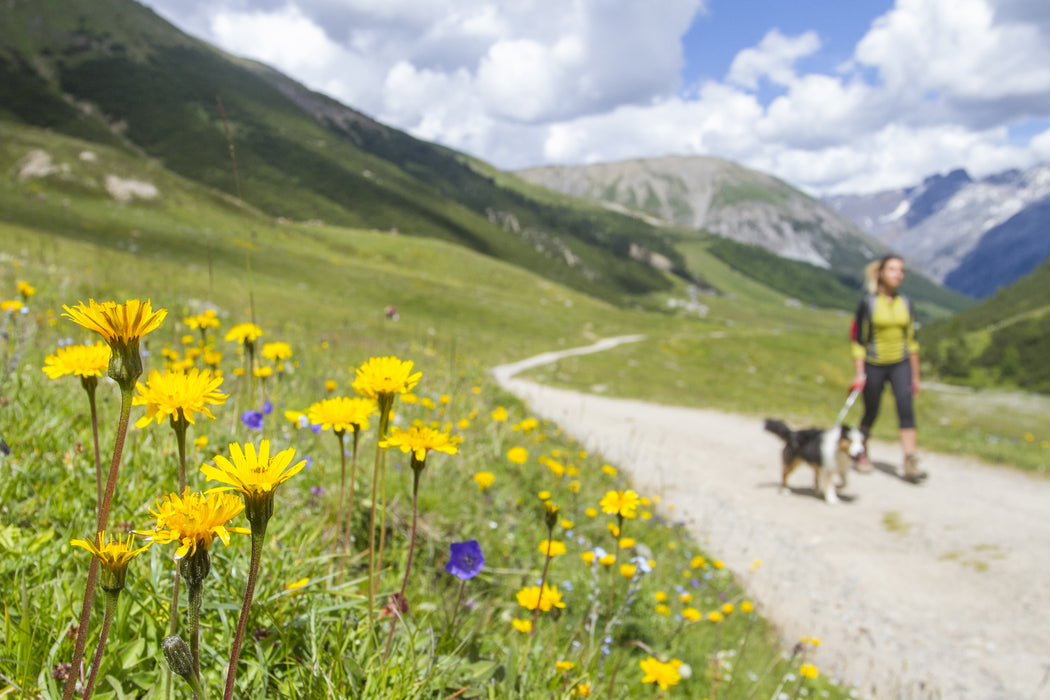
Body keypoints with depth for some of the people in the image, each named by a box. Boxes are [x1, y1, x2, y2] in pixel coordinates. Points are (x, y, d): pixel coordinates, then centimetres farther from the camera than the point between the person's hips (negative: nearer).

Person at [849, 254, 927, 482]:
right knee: (871, 413, 9)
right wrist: (859, 373, -12)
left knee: (906, 408, -14)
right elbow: (858, 339, -6)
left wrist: (915, 375, 12)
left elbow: (911, 339, 12)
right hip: (874, 365, -3)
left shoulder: (905, 303, 6)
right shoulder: (868, 303, -7)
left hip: (900, 364, 3)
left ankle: (910, 464, -17)